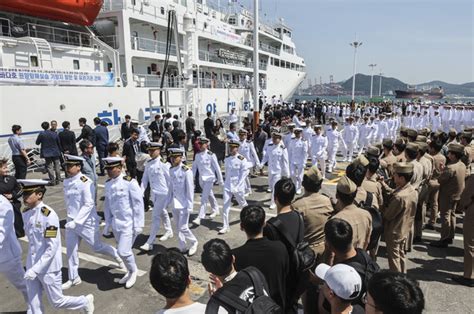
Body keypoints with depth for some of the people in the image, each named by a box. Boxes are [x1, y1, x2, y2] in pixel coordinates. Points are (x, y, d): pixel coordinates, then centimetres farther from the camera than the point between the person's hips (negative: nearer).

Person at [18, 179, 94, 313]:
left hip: (48, 268, -6)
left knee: (57, 301, 8)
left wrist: (36, 269, -23)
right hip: (31, 267, 7)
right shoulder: (26, 213, 0)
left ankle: (86, 301, 33)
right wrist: (31, 266, 18)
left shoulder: (49, 215, -22)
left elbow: (52, 248, -22)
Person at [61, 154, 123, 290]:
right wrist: (70, 219, 16)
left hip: (87, 222, -7)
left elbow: (89, 205, -23)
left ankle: (117, 255, 35)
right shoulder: (67, 182, 3)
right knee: (71, 250, 12)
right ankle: (73, 278, 28)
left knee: (97, 247, 7)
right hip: (71, 222, 7)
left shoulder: (85, 182, -20)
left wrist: (76, 221, -26)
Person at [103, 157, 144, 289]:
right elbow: (107, 204, 11)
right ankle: (130, 272, 39)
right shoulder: (108, 184, 2)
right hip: (116, 224, 6)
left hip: (129, 224, -6)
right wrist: (108, 223, 10)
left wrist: (138, 225, -15)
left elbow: (138, 204, -16)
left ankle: (133, 271, 21)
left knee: (123, 251, -7)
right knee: (122, 250, 17)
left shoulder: (129, 182, -17)